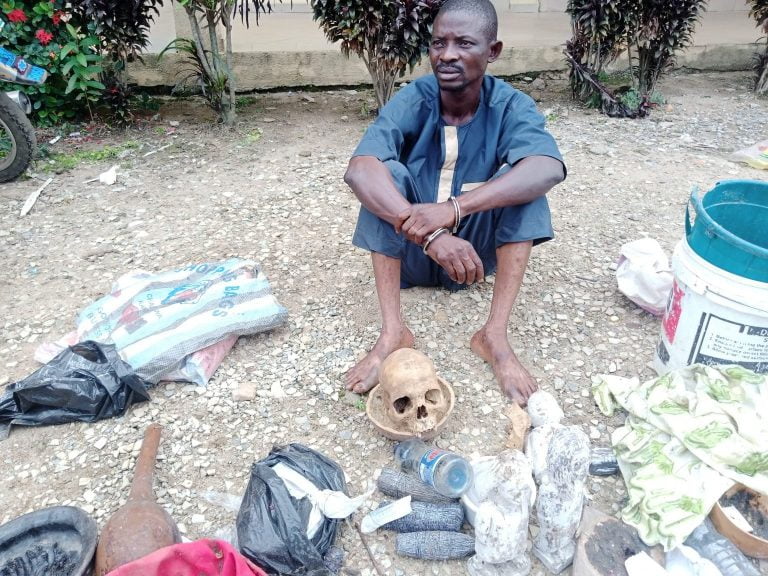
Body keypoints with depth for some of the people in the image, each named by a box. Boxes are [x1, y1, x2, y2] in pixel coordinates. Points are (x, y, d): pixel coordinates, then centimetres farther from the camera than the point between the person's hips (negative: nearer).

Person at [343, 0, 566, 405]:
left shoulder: (510, 105, -14)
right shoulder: (412, 100, -15)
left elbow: (549, 169, -36)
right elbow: (358, 171, -34)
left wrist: (454, 208, -49)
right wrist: (429, 235, -47)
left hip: (478, 247, 0)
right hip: (411, 250, 0)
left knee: (524, 179, -24)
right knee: (388, 174, -26)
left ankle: (494, 334, -26)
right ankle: (392, 331, -28)